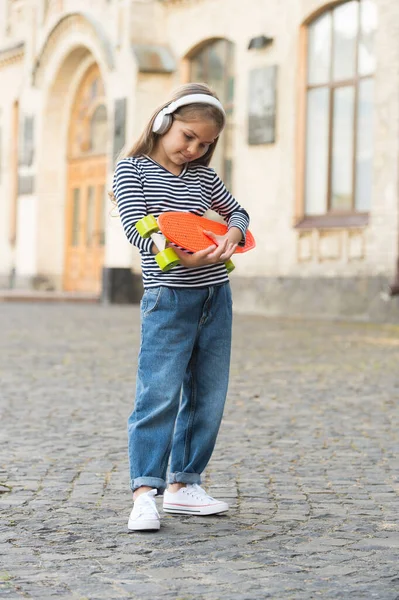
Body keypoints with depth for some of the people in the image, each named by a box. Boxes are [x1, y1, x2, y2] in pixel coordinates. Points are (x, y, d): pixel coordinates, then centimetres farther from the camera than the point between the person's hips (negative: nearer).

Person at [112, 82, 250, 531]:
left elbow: (237, 211, 23)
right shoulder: (132, 170, -2)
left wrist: (232, 234, -2)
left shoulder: (203, 176, 11)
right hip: (168, 297, -6)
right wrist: (176, 255, -31)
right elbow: (137, 228, -13)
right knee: (159, 395, -13)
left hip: (215, 296, 6)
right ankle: (144, 493, -10)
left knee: (207, 397, 7)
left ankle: (182, 484, 16)